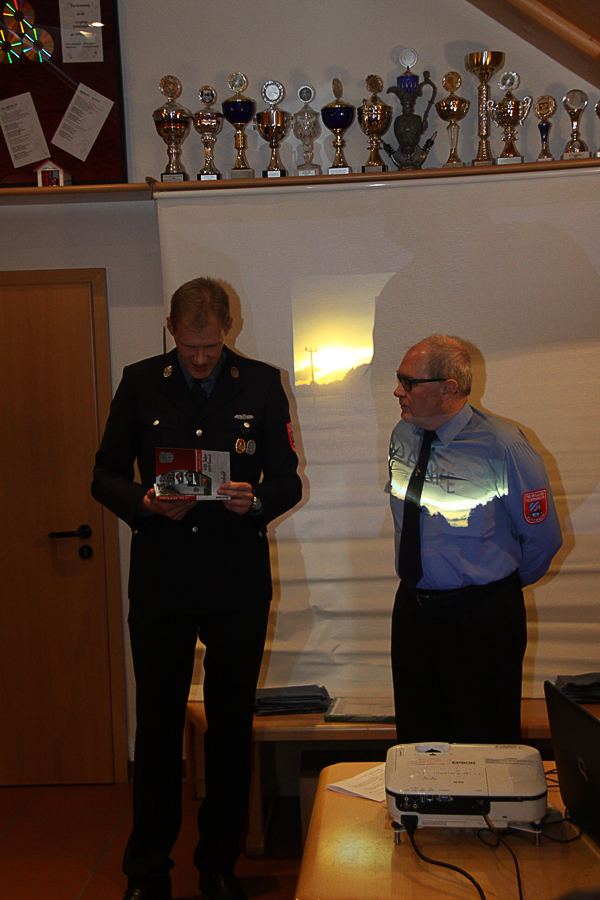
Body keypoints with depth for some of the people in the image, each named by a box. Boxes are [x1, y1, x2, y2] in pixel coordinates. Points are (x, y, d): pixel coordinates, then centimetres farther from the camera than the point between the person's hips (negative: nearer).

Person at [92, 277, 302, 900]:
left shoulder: (262, 384, 3)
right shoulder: (140, 383, 4)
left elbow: (288, 481, 4)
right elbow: (105, 476, 5)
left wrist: (255, 500, -18)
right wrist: (145, 501, -15)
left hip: (239, 584, 1)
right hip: (160, 582, 0)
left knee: (231, 726, 9)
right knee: (158, 725, 6)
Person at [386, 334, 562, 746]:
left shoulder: (504, 447, -17)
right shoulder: (403, 436, 0)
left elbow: (543, 537, -6)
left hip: (483, 618, -5)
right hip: (412, 605, 6)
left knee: (485, 744, 7)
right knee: (417, 738, 15)